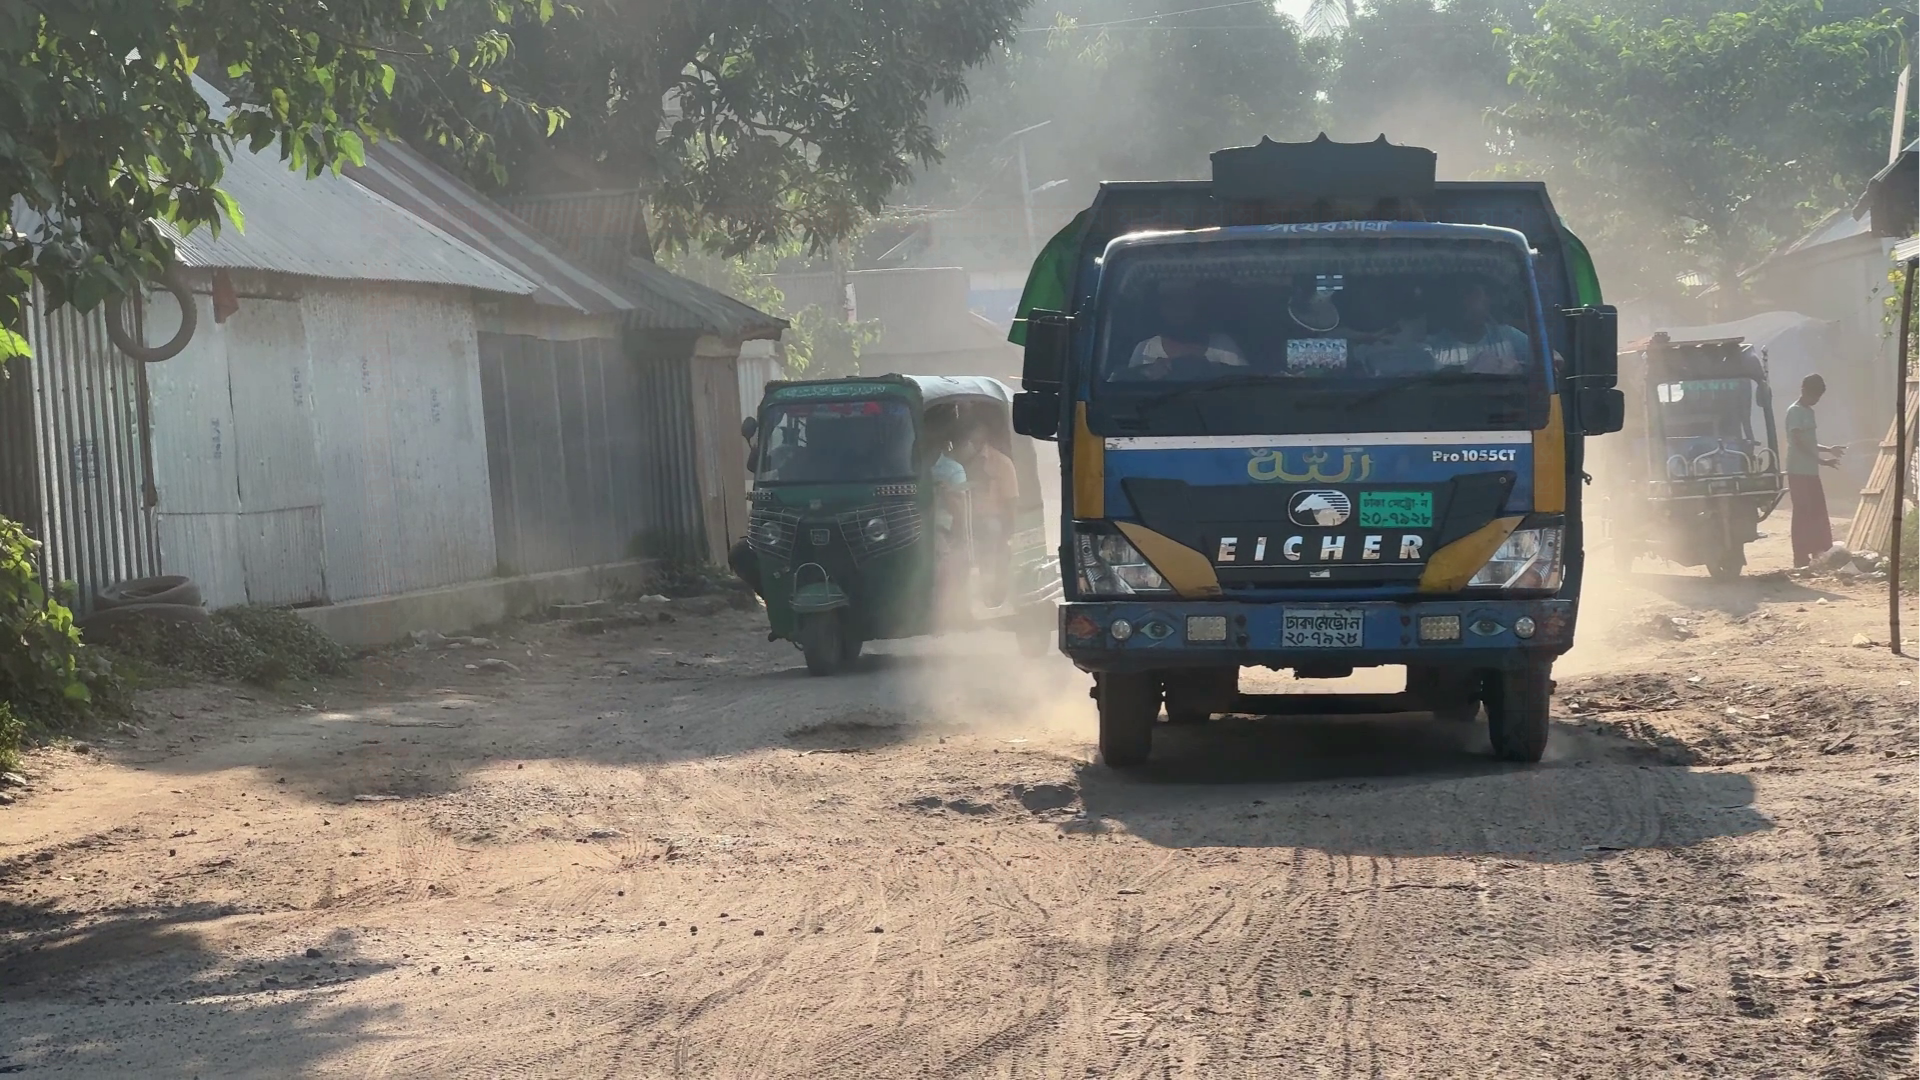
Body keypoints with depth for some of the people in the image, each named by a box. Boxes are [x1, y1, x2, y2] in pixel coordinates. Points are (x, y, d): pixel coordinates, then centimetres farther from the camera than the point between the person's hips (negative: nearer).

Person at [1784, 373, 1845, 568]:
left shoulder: (1808, 412, 18)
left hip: (1811, 471, 9)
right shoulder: (1795, 411, -11)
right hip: (1799, 471, -9)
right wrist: (1822, 460, -22)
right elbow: (1798, 442, -19)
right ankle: (1801, 558, -8)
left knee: (1819, 513, 7)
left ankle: (1820, 554, 10)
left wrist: (1828, 450, 18)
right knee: (1802, 514, -9)